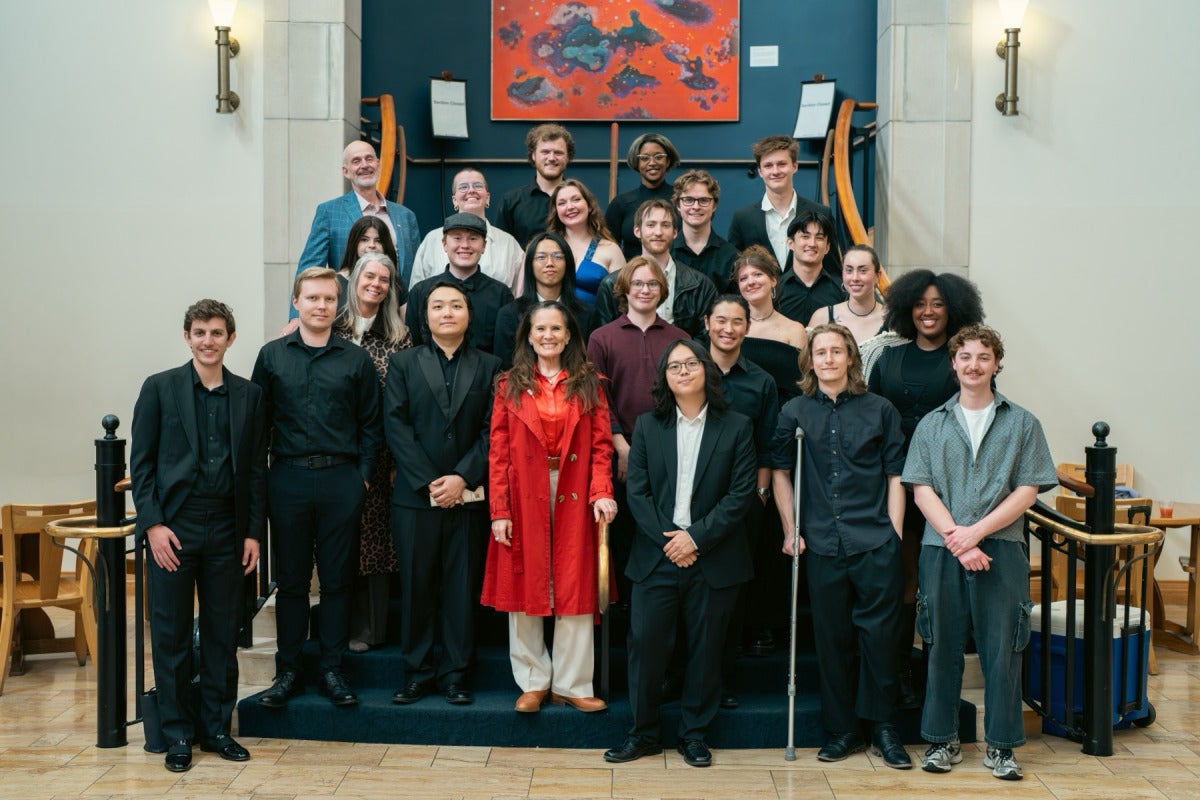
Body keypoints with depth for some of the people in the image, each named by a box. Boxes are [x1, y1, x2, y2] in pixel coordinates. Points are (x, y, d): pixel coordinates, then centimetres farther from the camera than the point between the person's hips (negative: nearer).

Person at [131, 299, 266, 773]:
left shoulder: (249, 396, 8)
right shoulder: (160, 388, 2)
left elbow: (257, 468, 8)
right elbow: (141, 462, 0)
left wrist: (254, 532, 3)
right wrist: (153, 524, -9)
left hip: (227, 530, 2)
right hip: (173, 528, -2)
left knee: (223, 635, 8)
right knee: (171, 635, 4)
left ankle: (217, 729, 20)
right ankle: (177, 734, 15)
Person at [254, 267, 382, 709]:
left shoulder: (356, 359, 5)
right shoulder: (272, 355, 7)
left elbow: (370, 424, 7)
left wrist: (363, 475, -2)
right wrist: (259, 476, 1)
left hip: (341, 480, 0)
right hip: (288, 479, 0)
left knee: (337, 579, 5)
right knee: (290, 580, 7)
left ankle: (332, 670, 15)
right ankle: (288, 671, 17)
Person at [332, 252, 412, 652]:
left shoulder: (399, 336, 4)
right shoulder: (333, 329, 5)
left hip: (379, 452, 0)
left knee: (376, 536, 4)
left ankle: (368, 627, 14)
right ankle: (341, 624, 16)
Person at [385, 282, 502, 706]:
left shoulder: (489, 366, 8)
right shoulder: (403, 363, 8)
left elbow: (493, 430, 0)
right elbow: (396, 426, -1)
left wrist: (462, 477, -12)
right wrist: (428, 482, -10)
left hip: (469, 495, 0)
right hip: (414, 496, 0)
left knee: (463, 587, 4)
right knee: (416, 587, 4)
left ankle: (455, 672, 13)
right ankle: (417, 672, 15)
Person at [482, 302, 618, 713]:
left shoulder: (588, 385, 7)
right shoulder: (510, 386, 5)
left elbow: (601, 444, 1)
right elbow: (498, 452, 0)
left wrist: (602, 492, -15)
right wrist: (499, 510, -8)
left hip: (574, 500, 0)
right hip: (524, 499, 0)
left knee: (575, 589, 3)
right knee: (524, 588, 5)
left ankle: (571, 684, 13)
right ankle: (533, 682, 18)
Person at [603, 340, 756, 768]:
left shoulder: (736, 427, 2)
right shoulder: (647, 426, 8)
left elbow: (741, 494, -4)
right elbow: (637, 491, 1)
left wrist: (697, 537, -12)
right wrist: (665, 540, -11)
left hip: (712, 558, -1)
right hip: (656, 555, 1)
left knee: (705, 648, 6)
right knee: (645, 642, -1)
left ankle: (694, 733, 21)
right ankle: (643, 732, 14)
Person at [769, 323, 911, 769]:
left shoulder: (879, 410, 5)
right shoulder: (795, 412, 7)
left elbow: (895, 476, 6)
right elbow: (781, 473, 13)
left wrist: (894, 535, 0)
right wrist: (790, 530, 5)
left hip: (875, 545, -1)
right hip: (822, 545, 1)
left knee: (879, 633, 0)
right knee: (832, 638, 8)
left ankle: (882, 727, 15)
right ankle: (842, 729, 20)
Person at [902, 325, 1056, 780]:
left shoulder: (1022, 423, 6)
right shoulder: (931, 425, 9)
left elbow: (1028, 491, -1)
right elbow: (921, 490, 2)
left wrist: (977, 531, -12)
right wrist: (956, 538, -12)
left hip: (1002, 550, -1)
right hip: (942, 551, 1)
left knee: (1002, 649, 1)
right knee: (943, 648, 7)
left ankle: (1001, 745, 14)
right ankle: (942, 740, 19)